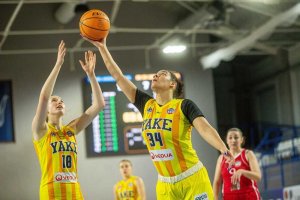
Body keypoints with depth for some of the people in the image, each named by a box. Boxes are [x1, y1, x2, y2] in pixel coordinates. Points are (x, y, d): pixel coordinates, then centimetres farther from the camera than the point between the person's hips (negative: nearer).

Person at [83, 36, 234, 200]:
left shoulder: (184, 106, -6)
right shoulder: (146, 105, 8)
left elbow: (205, 129, -20)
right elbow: (118, 76, 11)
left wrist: (225, 151, -38)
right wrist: (102, 47, 10)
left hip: (192, 180, -5)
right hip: (165, 185, 5)